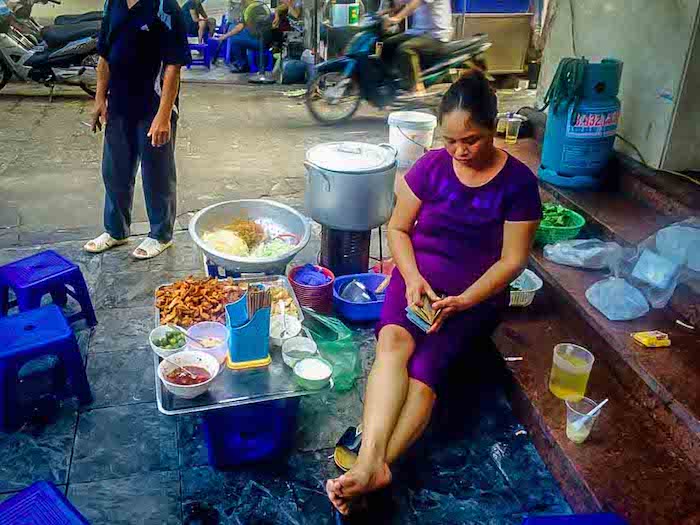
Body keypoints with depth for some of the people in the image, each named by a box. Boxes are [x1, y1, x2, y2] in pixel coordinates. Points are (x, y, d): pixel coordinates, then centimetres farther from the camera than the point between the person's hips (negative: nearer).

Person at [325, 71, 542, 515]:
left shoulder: (518, 182, -7)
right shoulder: (431, 166, -1)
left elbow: (512, 260, -7)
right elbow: (398, 229, 4)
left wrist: (463, 302, -19)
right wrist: (412, 278, -13)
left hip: (476, 295, -1)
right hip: (418, 280, 2)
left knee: (425, 369, -27)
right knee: (393, 342, -31)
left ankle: (370, 468, -35)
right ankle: (372, 462, -41)